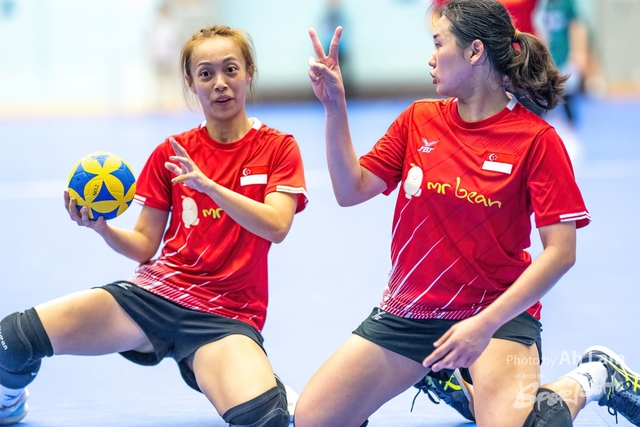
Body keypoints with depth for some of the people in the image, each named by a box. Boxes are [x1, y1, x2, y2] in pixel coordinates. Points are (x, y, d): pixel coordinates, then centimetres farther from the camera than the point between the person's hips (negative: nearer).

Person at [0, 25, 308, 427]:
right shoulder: (170, 154, 8)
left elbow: (276, 227, -15)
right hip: (154, 292, 3)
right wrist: (102, 227, -11)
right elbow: (144, 246, 10)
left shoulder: (278, 148, 2)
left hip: (225, 316, -3)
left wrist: (209, 186, -28)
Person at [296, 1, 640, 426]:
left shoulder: (537, 139, -12)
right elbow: (351, 190, 1)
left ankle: (586, 382, 3)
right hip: (407, 311, 5)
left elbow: (561, 251, -16)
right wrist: (335, 106, -11)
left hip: (496, 312, -5)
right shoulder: (418, 120, 4)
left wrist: (486, 323, -25)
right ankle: (438, 375, 21)